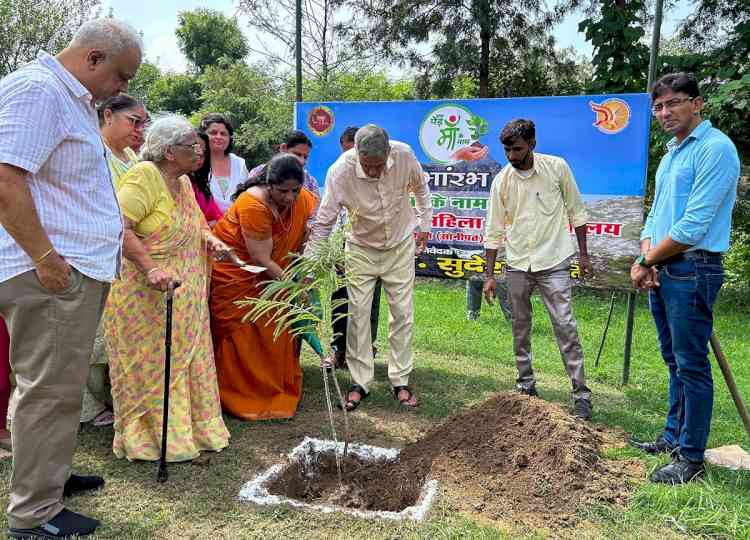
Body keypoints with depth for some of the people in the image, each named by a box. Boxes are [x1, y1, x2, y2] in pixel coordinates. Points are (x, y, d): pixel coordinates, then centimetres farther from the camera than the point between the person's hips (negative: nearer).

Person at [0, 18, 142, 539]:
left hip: (81, 270, 10)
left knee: (63, 387, 19)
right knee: (50, 392, -2)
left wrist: (111, 228, 24)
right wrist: (45, 257, -22)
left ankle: (51, 475, 35)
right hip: (50, 273, -10)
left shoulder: (73, 99, 19)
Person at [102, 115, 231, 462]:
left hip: (184, 297, 9)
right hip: (145, 296, -8)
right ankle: (143, 437, 17)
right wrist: (151, 268, -33)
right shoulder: (145, 175, -17)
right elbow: (118, 227, -26)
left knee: (186, 363, 15)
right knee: (149, 366, 2)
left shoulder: (184, 182, 11)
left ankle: (191, 428, 28)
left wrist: (208, 238, 4)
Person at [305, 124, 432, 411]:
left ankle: (400, 382, 15)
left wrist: (425, 223, 5)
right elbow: (323, 223, -21)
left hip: (400, 246, 1)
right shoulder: (340, 172, -28)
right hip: (361, 249, -1)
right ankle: (360, 383, 12)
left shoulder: (404, 155, -23)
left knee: (402, 313, 3)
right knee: (358, 314, -2)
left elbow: (420, 186, 1)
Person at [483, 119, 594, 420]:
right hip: (517, 265, 3)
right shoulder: (501, 181, -2)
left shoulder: (557, 168, -6)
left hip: (554, 263, -2)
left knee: (565, 327, -6)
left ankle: (581, 394, 2)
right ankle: (526, 384, 25)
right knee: (520, 328, 11)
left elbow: (576, 212, 4)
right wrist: (489, 275, 1)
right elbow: (494, 231, 2)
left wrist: (583, 254, 3)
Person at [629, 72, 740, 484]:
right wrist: (643, 258, 0)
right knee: (675, 362, 17)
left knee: (691, 366, -1)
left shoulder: (715, 148, -13)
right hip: (662, 271, 9)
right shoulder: (671, 153, 17)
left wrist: (647, 260, -9)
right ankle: (673, 437, 31)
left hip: (692, 272, -9)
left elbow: (693, 225, -19)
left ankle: (691, 458, 9)